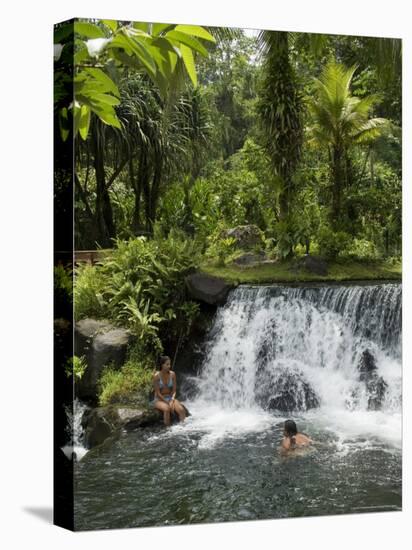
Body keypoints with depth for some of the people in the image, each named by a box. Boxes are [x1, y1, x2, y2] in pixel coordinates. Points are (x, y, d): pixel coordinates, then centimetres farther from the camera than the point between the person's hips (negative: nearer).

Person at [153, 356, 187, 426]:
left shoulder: (172, 374, -1)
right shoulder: (157, 376, -12)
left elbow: (174, 390, 1)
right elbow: (158, 393, -13)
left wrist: (172, 401, -16)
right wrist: (167, 403, -19)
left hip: (170, 398, 4)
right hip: (159, 400, -4)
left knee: (181, 410, -26)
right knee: (167, 409, -37)